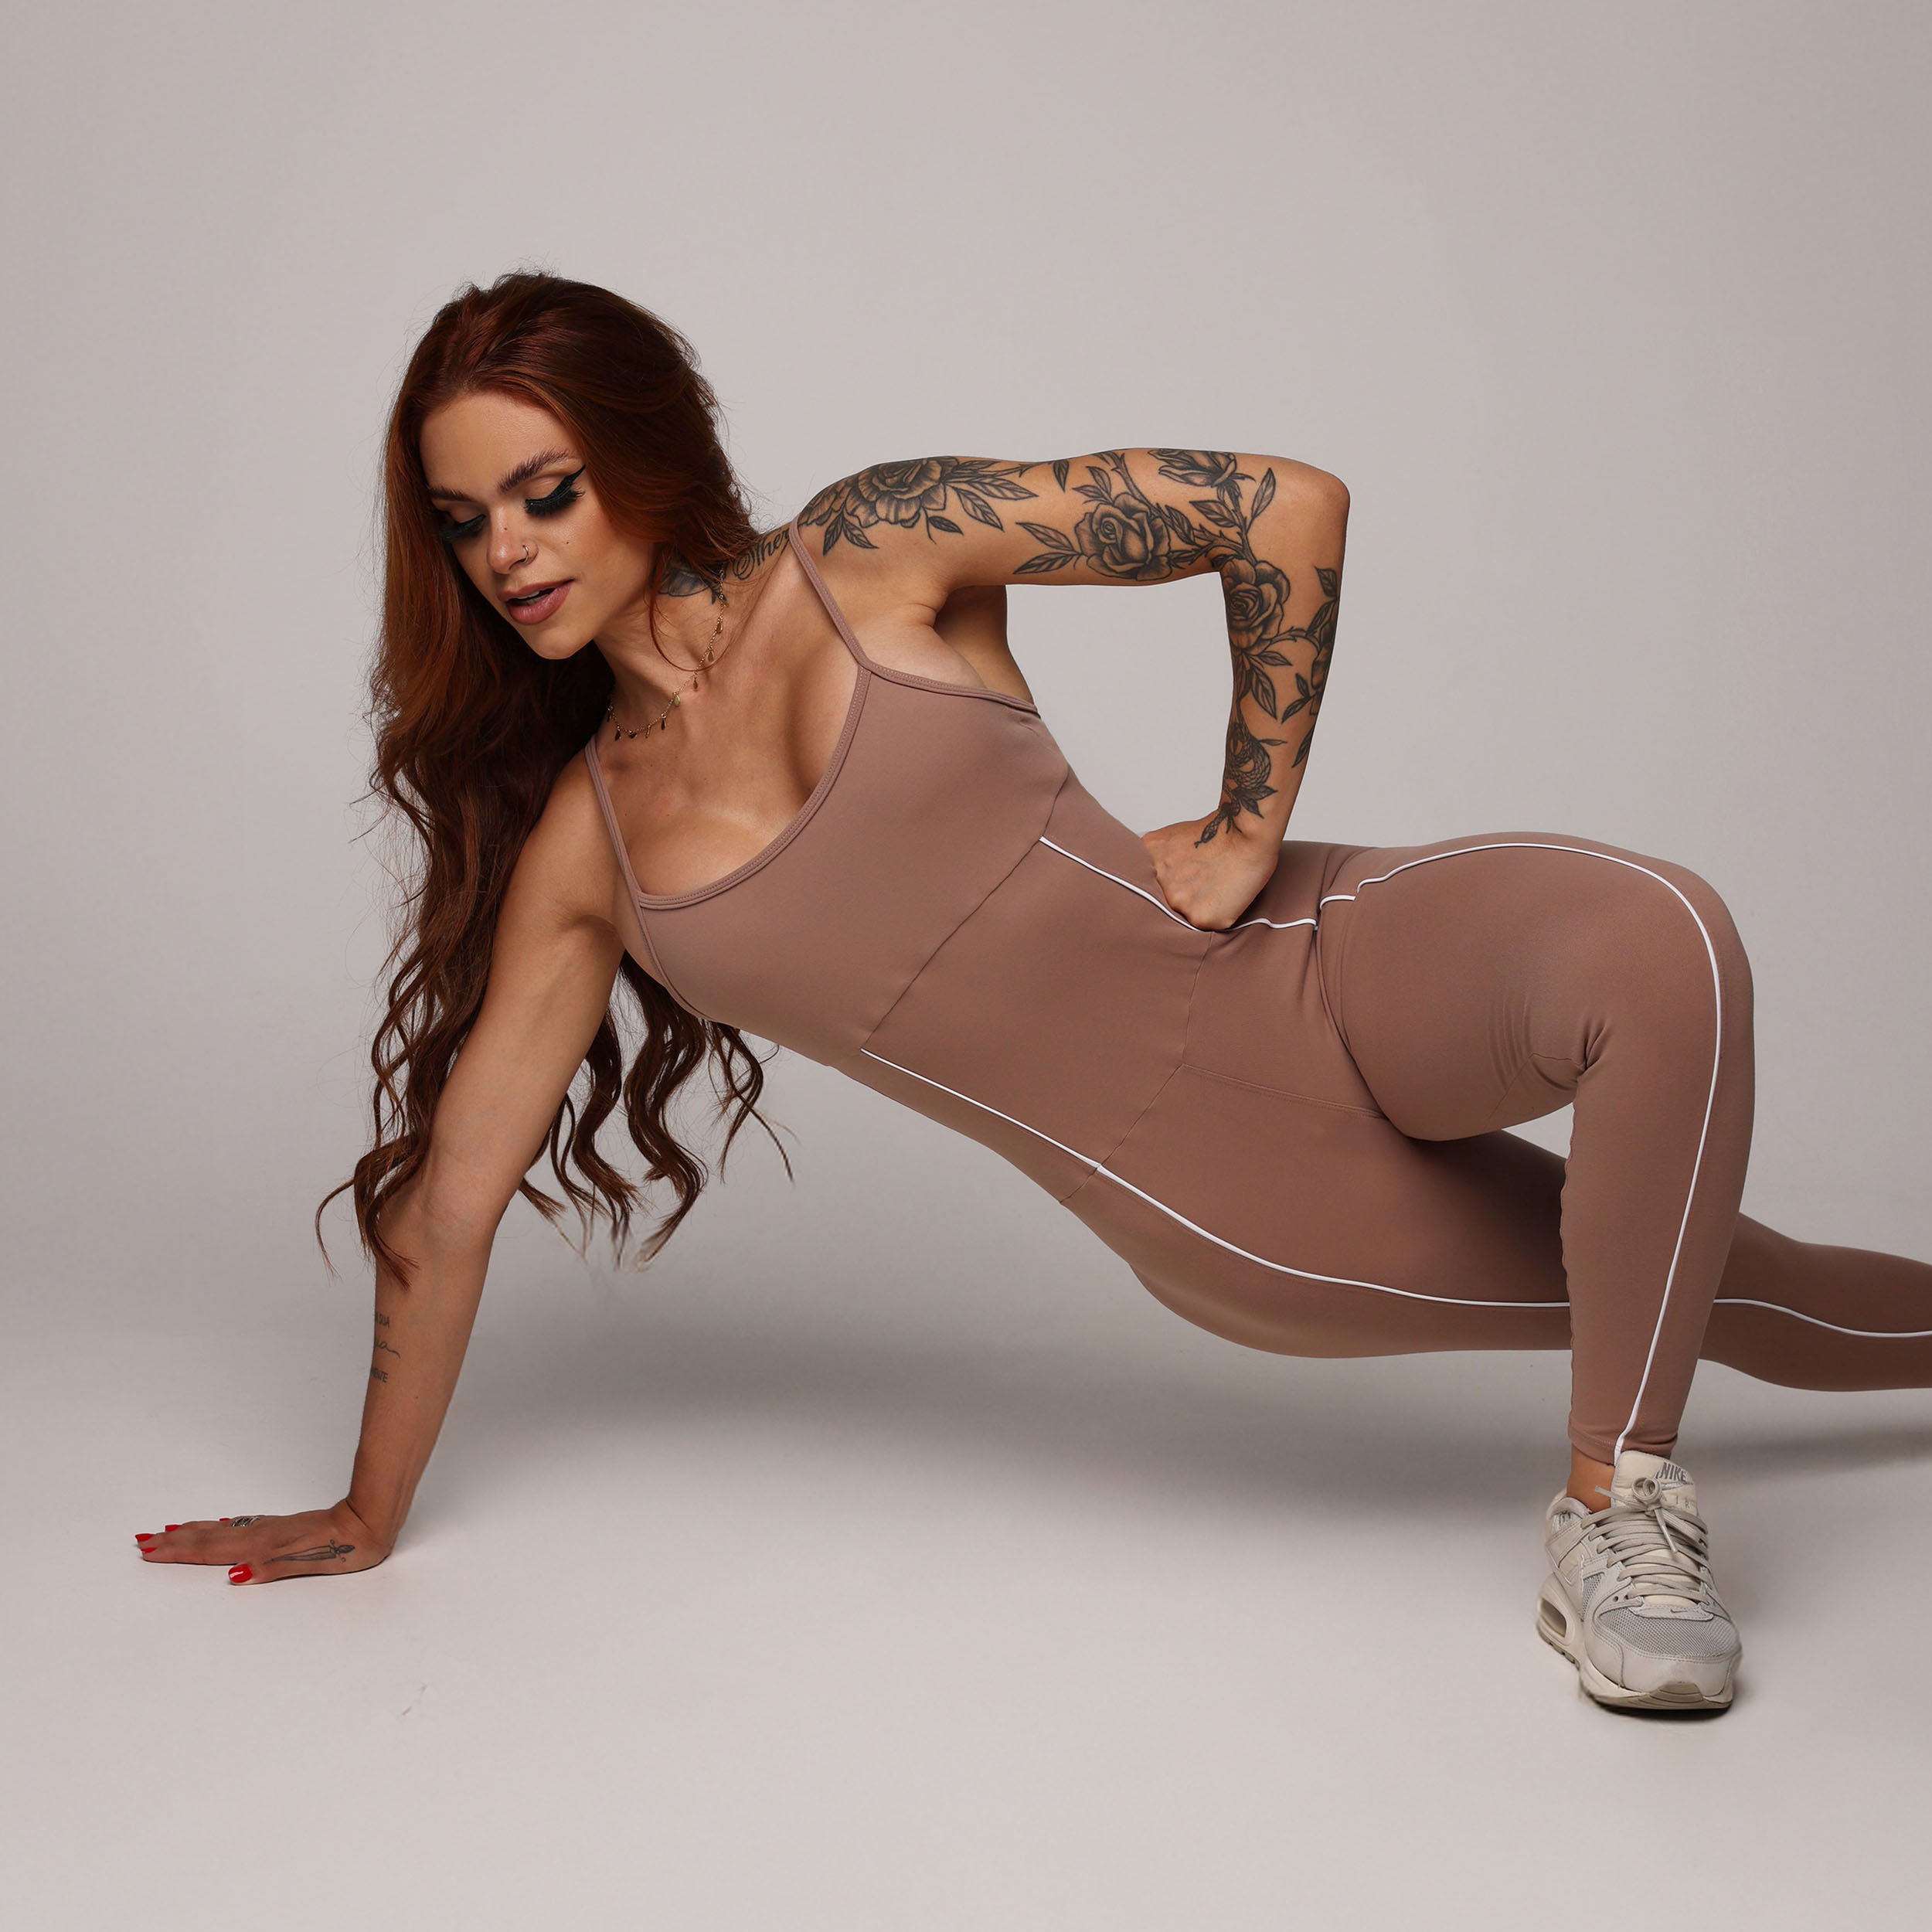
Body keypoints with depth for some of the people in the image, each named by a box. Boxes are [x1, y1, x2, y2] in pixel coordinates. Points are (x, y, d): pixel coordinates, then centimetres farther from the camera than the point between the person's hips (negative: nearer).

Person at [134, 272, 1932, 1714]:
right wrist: (366, 1516, 12)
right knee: (1735, 1296, 12)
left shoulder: (870, 552, -8)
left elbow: (1287, 506, -7)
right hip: (1229, 1230, 2)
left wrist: (1248, 829, -8)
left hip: (1331, 985, -2)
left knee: (1657, 940, -34)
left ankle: (1619, 1508, -15)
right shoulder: (582, 847, 2)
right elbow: (450, 1183, 7)